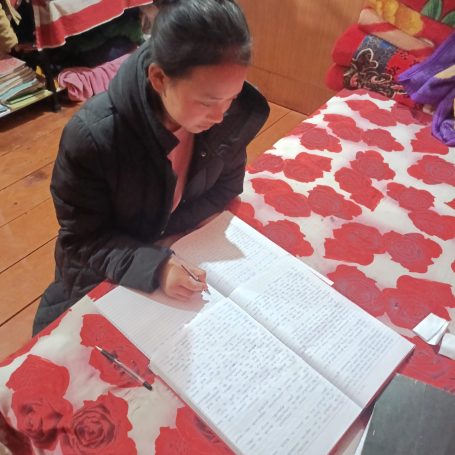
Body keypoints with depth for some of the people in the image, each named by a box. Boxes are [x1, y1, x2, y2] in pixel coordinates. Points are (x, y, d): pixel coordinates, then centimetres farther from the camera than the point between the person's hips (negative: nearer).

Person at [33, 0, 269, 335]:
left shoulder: (233, 116, -22)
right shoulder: (91, 138, -34)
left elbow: (226, 187, -6)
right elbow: (83, 240, -22)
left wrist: (168, 237, -20)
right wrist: (154, 266, -38)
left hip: (182, 253, 3)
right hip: (104, 279, -2)